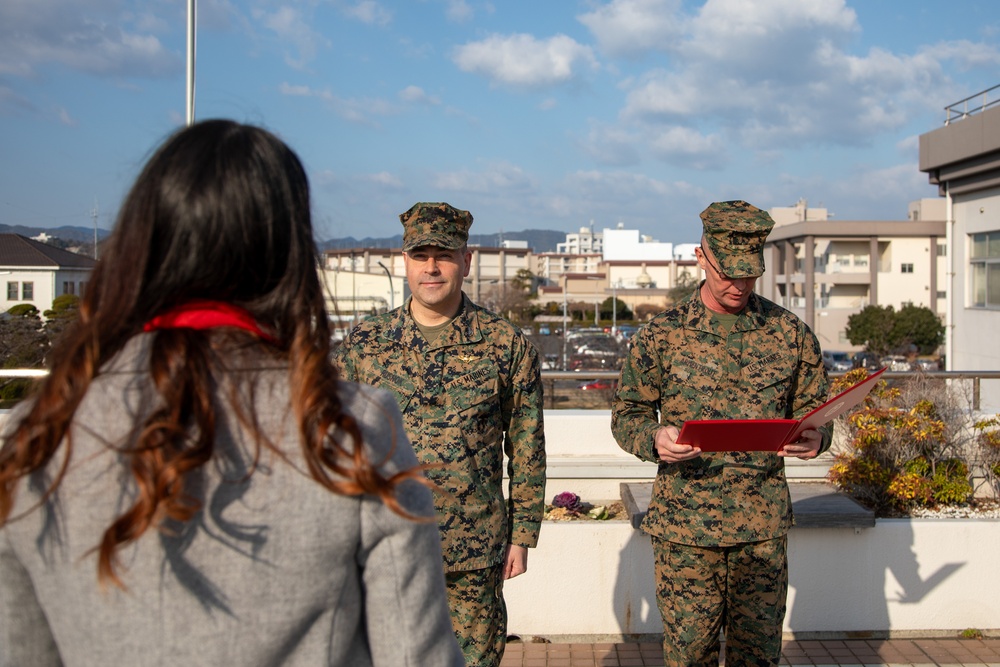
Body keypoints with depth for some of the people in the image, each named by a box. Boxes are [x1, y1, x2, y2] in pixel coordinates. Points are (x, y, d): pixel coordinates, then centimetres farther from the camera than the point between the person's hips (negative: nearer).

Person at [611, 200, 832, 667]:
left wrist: (815, 438, -11)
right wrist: (654, 439, -18)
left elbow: (815, 410, 12)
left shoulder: (790, 334, 4)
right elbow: (626, 415, 4)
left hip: (763, 525, 1)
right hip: (684, 524, -1)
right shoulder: (662, 335, 0)